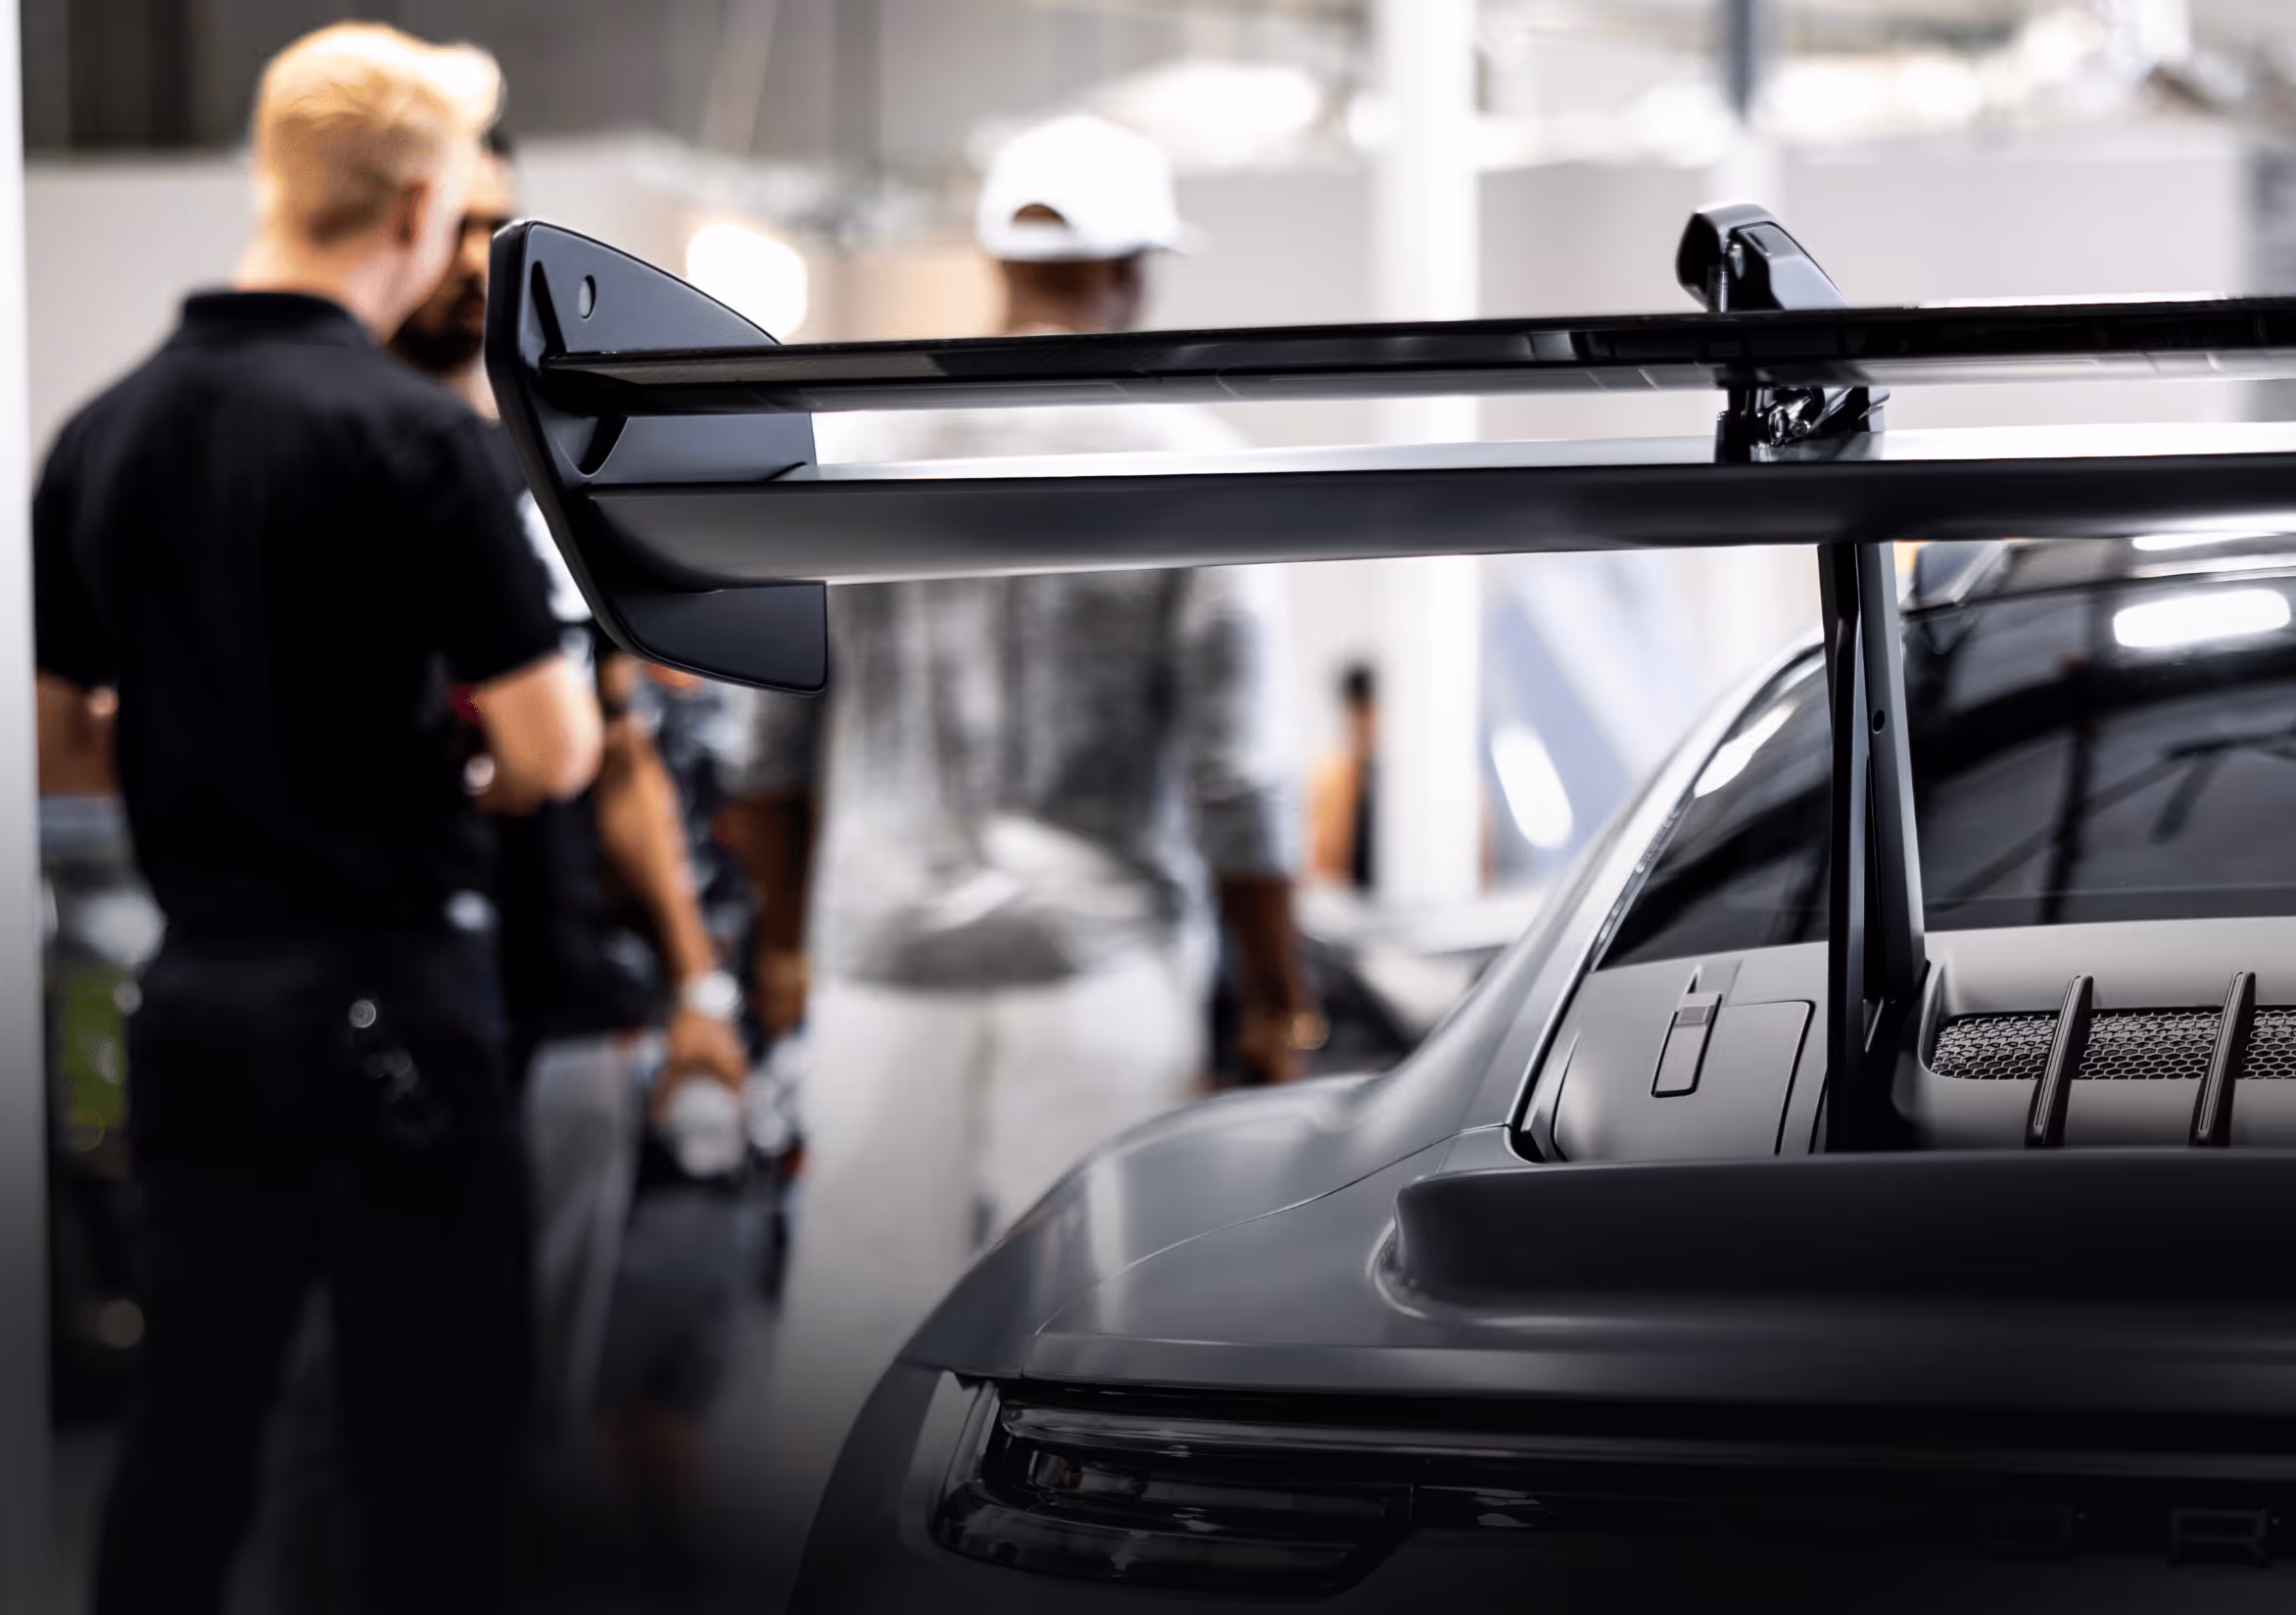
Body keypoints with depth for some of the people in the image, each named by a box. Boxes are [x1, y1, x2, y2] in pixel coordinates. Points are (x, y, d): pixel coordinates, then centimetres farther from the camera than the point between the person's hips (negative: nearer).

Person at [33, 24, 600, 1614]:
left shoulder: (105, 433, 5)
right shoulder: (410, 430, -14)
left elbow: (47, 723, 12)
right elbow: (555, 749, -13)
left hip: (194, 991, 6)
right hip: (381, 1001, -6)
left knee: (192, 1414, 14)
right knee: (435, 1441, 1)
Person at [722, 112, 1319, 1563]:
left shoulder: (859, 452, 6)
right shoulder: (1190, 466, -4)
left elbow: (774, 749, 11)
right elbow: (1239, 781, -6)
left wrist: (784, 943, 24)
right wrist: (1279, 1001, 3)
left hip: (880, 966, 3)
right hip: (1101, 966, -3)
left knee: (855, 1307, 9)